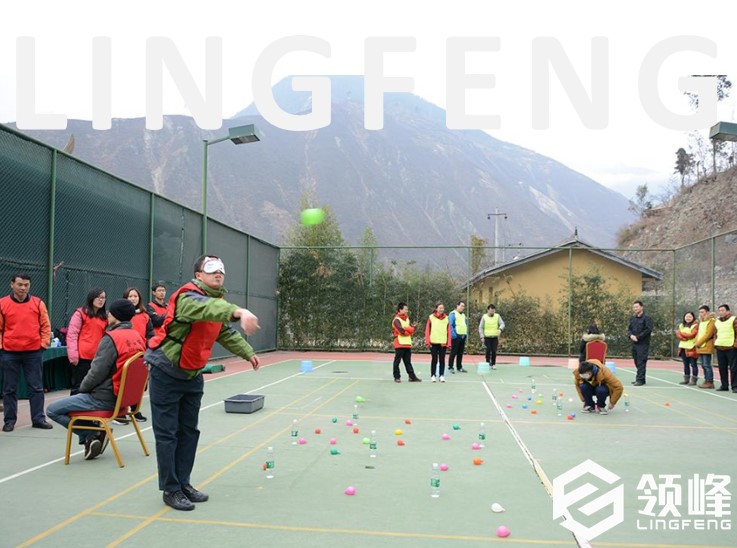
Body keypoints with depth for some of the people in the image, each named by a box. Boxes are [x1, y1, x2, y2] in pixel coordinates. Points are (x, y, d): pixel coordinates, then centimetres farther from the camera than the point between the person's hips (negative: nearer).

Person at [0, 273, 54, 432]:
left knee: (36, 388, 5)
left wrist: (43, 344, -1)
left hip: (33, 352, 1)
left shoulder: (38, 303, 2)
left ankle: (38, 419, 12)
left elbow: (46, 326, 7)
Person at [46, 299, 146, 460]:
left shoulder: (112, 338, -19)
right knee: (80, 398, 29)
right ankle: (89, 439, 15)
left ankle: (93, 434, 0)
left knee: (52, 410, 2)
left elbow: (97, 373, -19)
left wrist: (82, 387, 2)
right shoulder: (138, 337, 5)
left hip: (104, 398, -8)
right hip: (124, 396, 8)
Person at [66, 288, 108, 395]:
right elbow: (71, 335, -6)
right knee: (78, 386, 2)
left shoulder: (105, 316, 14)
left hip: (98, 358, 5)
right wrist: (73, 355, -13)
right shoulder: (80, 313, -2)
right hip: (82, 357, -5)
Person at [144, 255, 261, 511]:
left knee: (189, 431, 14)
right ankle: (171, 490, 10)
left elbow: (226, 332, 21)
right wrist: (238, 312, -63)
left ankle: (183, 483, 25)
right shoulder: (188, 296, -23)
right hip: (167, 374, -9)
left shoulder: (218, 300, 4)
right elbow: (207, 308, -47)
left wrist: (247, 353, 19)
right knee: (167, 434, 0)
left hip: (193, 375, 9)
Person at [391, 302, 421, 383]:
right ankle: (397, 377, 7)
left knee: (408, 362, 9)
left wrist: (405, 329, -11)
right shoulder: (396, 320, -9)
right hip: (400, 344, -7)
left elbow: (412, 329, 7)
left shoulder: (407, 319, 17)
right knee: (397, 361, 0)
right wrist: (408, 330, -2)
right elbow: (402, 331, -19)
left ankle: (412, 376, 9)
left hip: (408, 344, 7)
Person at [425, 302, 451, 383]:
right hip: (433, 342, -1)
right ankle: (433, 375, 12)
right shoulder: (431, 317, 2)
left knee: (442, 359, 5)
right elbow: (427, 330, 1)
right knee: (434, 359, 4)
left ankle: (441, 375, 13)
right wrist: (428, 341, -5)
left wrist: (448, 343, -2)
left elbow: (449, 331, 5)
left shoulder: (446, 318, 6)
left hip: (443, 343, 1)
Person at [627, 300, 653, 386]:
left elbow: (648, 330, -15)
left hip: (643, 344, -7)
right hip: (634, 343, 7)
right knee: (637, 362, 11)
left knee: (641, 362, -8)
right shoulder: (632, 318, 16)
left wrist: (638, 337, -15)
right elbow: (629, 329, 16)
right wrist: (631, 335, -5)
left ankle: (640, 379, -7)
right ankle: (639, 378, 19)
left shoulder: (647, 318, -6)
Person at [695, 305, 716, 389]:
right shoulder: (701, 322, 19)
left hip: (706, 347, -8)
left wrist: (699, 343, -11)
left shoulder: (711, 321, -8)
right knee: (703, 365, 10)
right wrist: (697, 342, 5)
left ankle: (710, 382, -4)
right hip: (700, 347, 8)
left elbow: (708, 334, -15)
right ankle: (706, 380, 16)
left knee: (707, 365, -8)